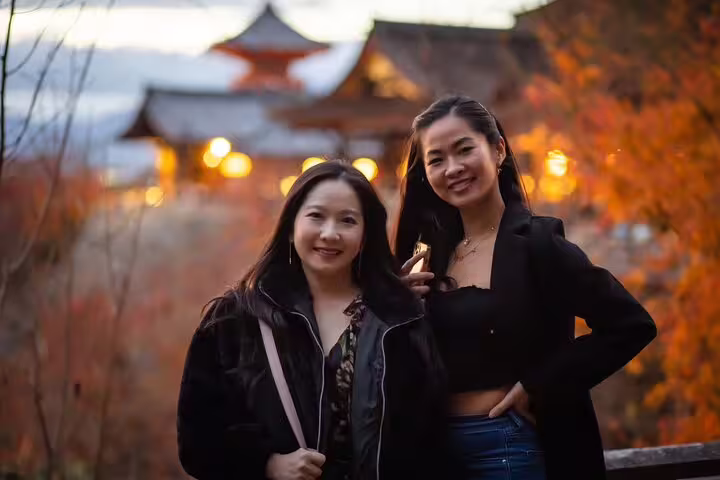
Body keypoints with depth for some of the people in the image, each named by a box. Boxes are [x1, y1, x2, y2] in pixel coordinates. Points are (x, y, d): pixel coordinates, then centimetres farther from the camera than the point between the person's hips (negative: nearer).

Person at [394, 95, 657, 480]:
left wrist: (539, 386, -14)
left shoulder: (537, 243, -11)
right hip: (438, 446, 5)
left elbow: (633, 326, -16)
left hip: (512, 446, -5)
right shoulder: (432, 255, 5)